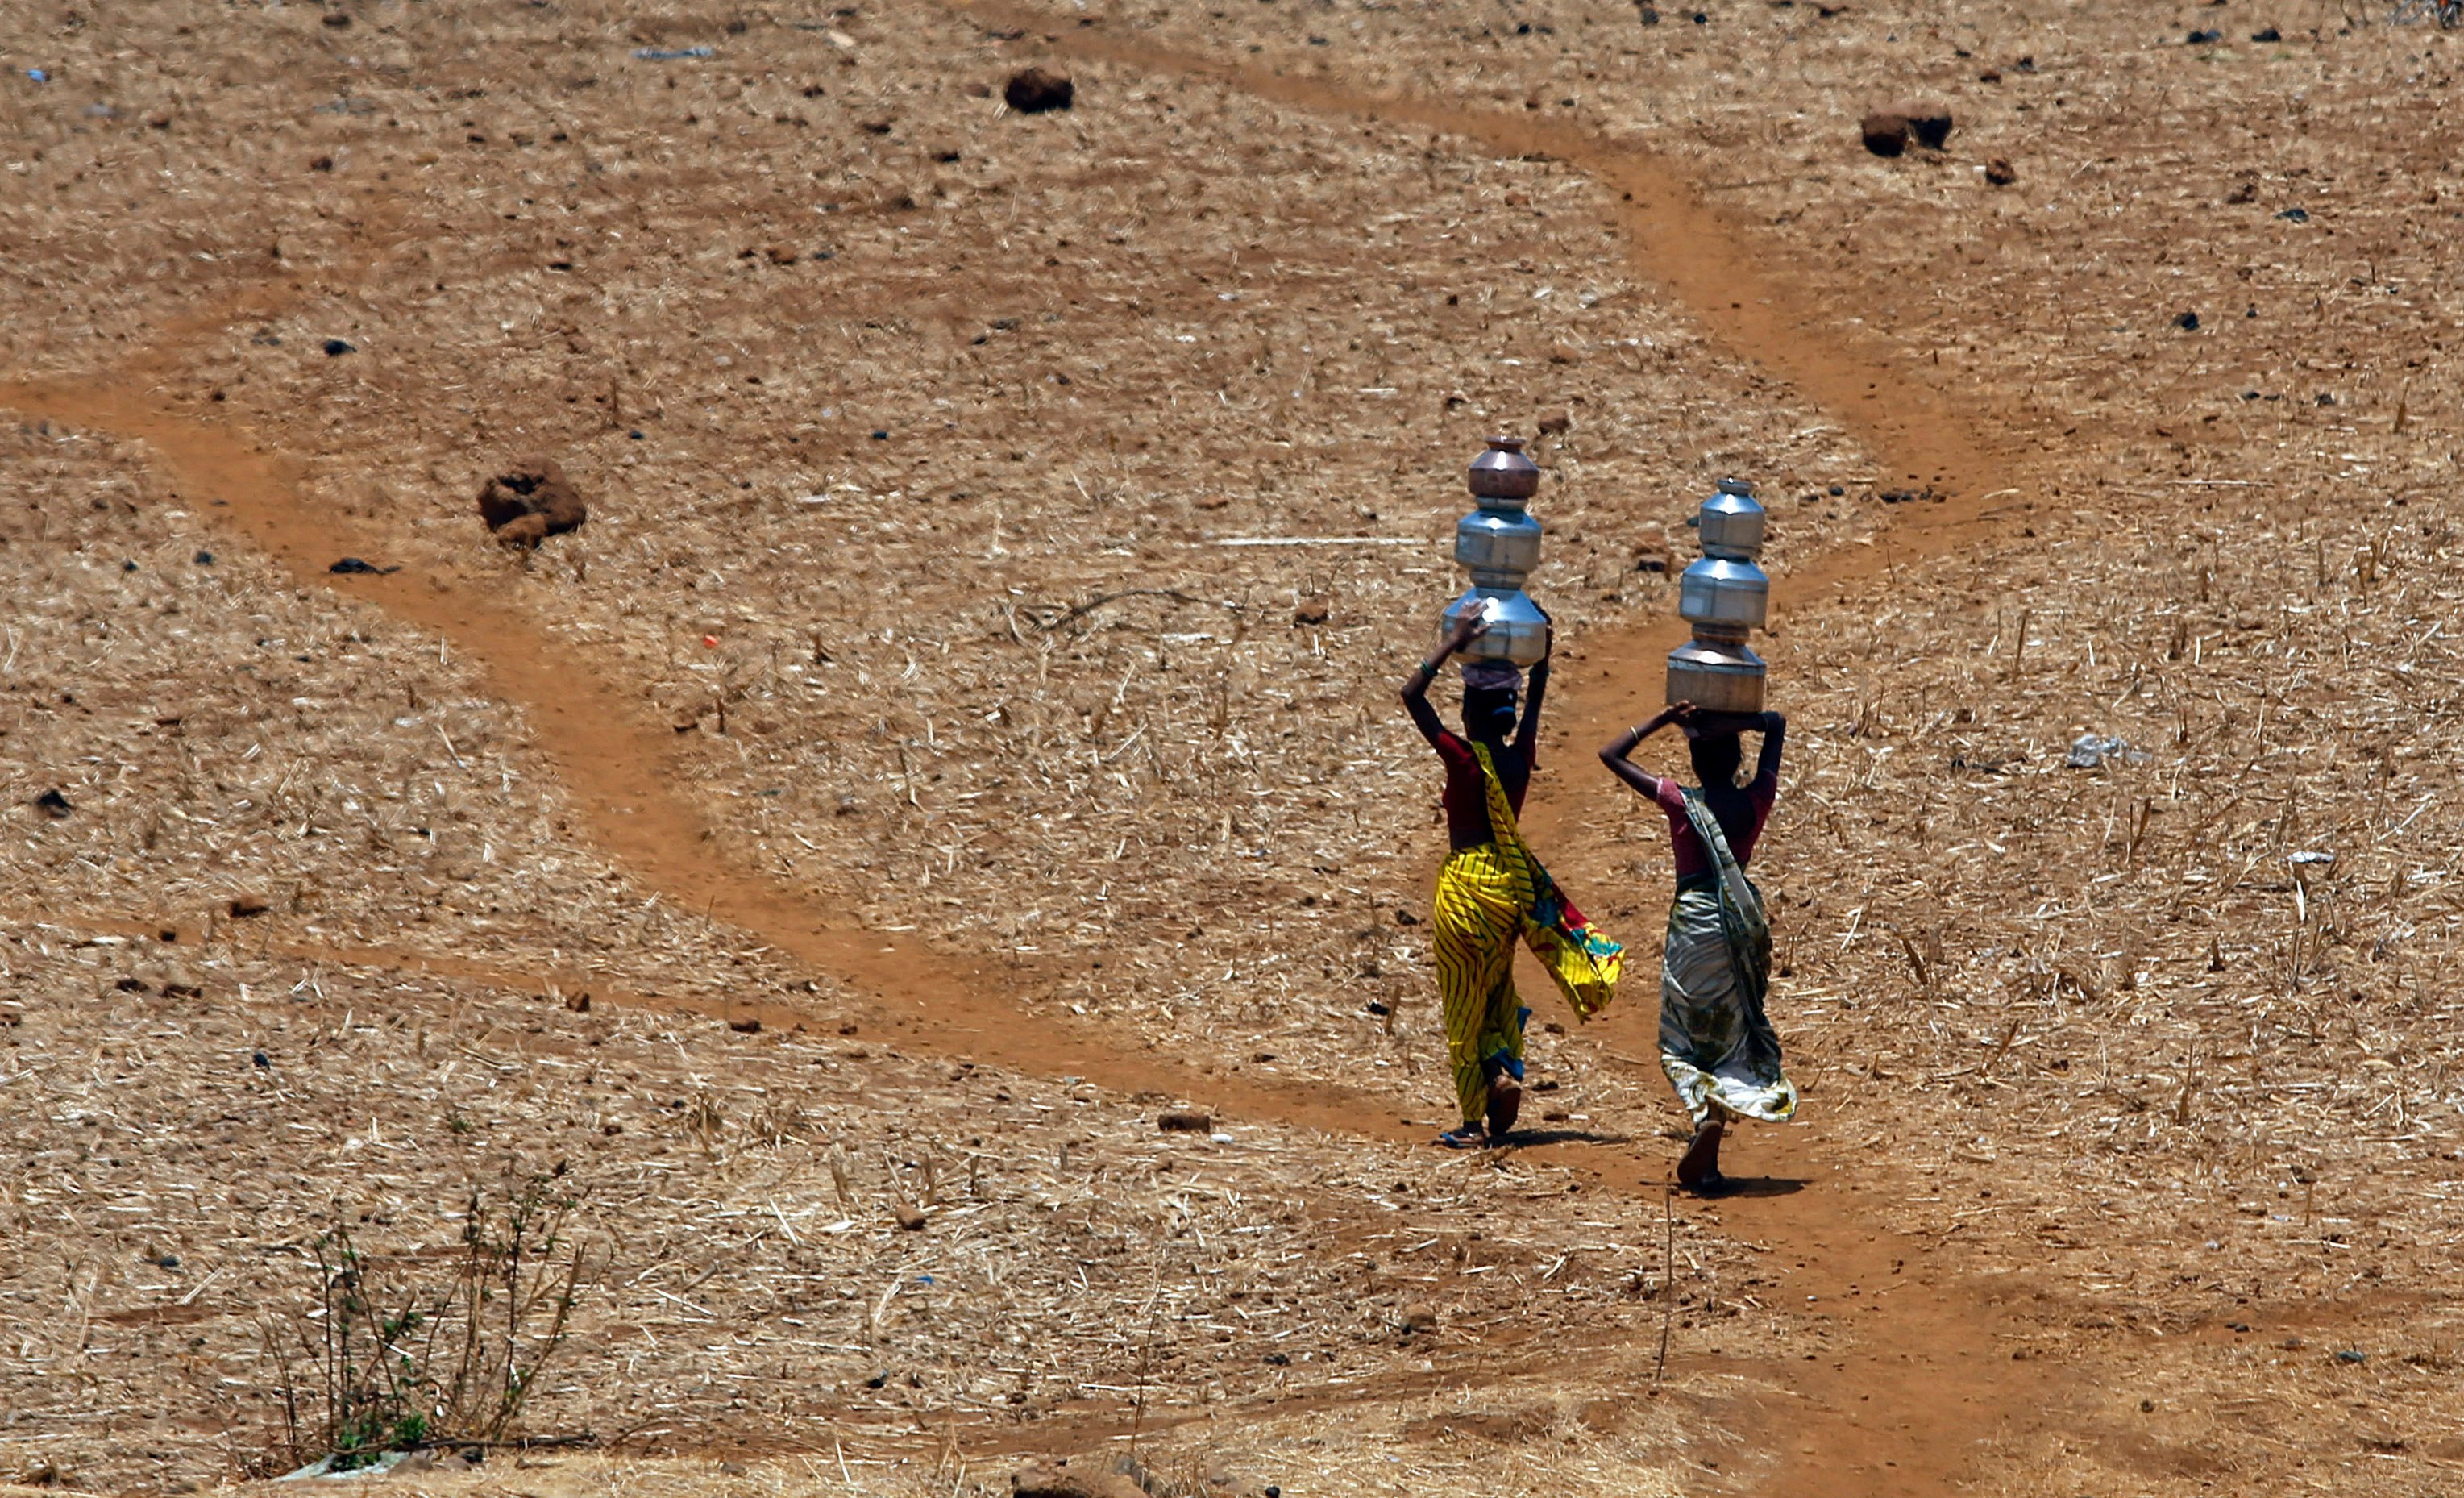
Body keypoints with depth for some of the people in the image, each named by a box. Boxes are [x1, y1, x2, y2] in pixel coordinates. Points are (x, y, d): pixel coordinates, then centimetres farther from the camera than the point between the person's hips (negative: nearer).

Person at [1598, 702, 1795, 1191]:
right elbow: (1776, 726, 13)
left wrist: (1662, 720, -3)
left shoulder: (1681, 803, -10)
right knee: (1733, 1036, 11)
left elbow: (1611, 755, -2)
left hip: (1695, 919, -3)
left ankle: (1707, 1115, -20)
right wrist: (1735, 722, -2)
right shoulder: (1756, 801, -2)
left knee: (1685, 1040, 6)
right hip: (1745, 924, 3)